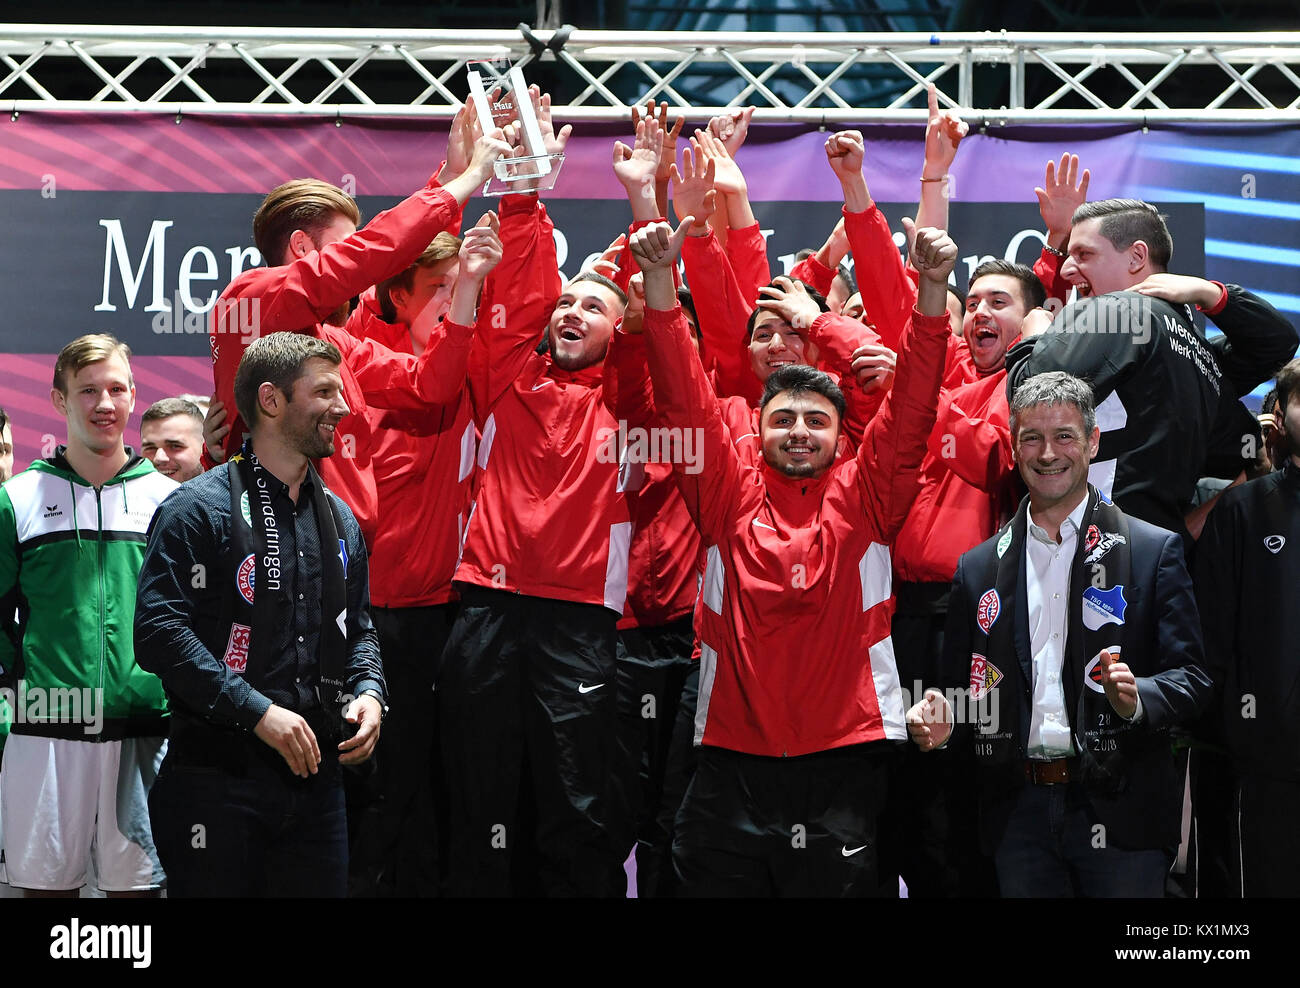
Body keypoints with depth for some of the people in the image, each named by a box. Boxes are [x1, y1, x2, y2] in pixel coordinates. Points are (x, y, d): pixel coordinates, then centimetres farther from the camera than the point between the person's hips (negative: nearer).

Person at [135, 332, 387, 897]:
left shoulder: (340, 519, 16)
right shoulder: (200, 508, -6)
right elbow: (158, 630, -15)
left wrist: (369, 692, 3)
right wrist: (258, 711, -19)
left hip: (316, 772, 6)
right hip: (217, 781, -6)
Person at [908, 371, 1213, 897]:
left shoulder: (1155, 551, 2)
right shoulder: (978, 568, 11)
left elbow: (1190, 678, -2)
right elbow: (963, 690, 15)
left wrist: (1136, 699, -21)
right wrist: (940, 718, -7)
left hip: (1120, 814, -2)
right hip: (1020, 814, 2)